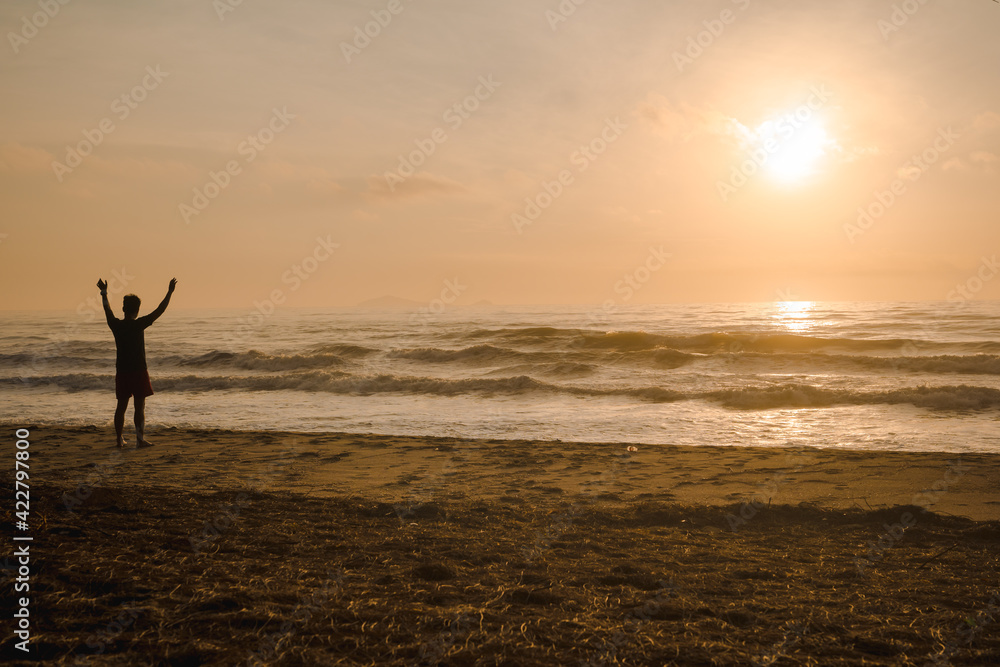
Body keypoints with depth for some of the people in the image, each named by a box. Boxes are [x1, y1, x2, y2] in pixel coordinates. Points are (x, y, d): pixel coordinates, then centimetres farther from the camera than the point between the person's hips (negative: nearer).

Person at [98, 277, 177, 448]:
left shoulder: (116, 325, 1)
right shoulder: (138, 324, -11)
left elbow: (107, 309, 20)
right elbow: (158, 311, -10)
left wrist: (104, 292, 34)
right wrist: (169, 293, -5)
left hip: (122, 371, 5)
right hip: (138, 371, -5)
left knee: (121, 406, 10)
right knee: (139, 406, -2)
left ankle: (119, 439, 13)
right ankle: (140, 439, -3)